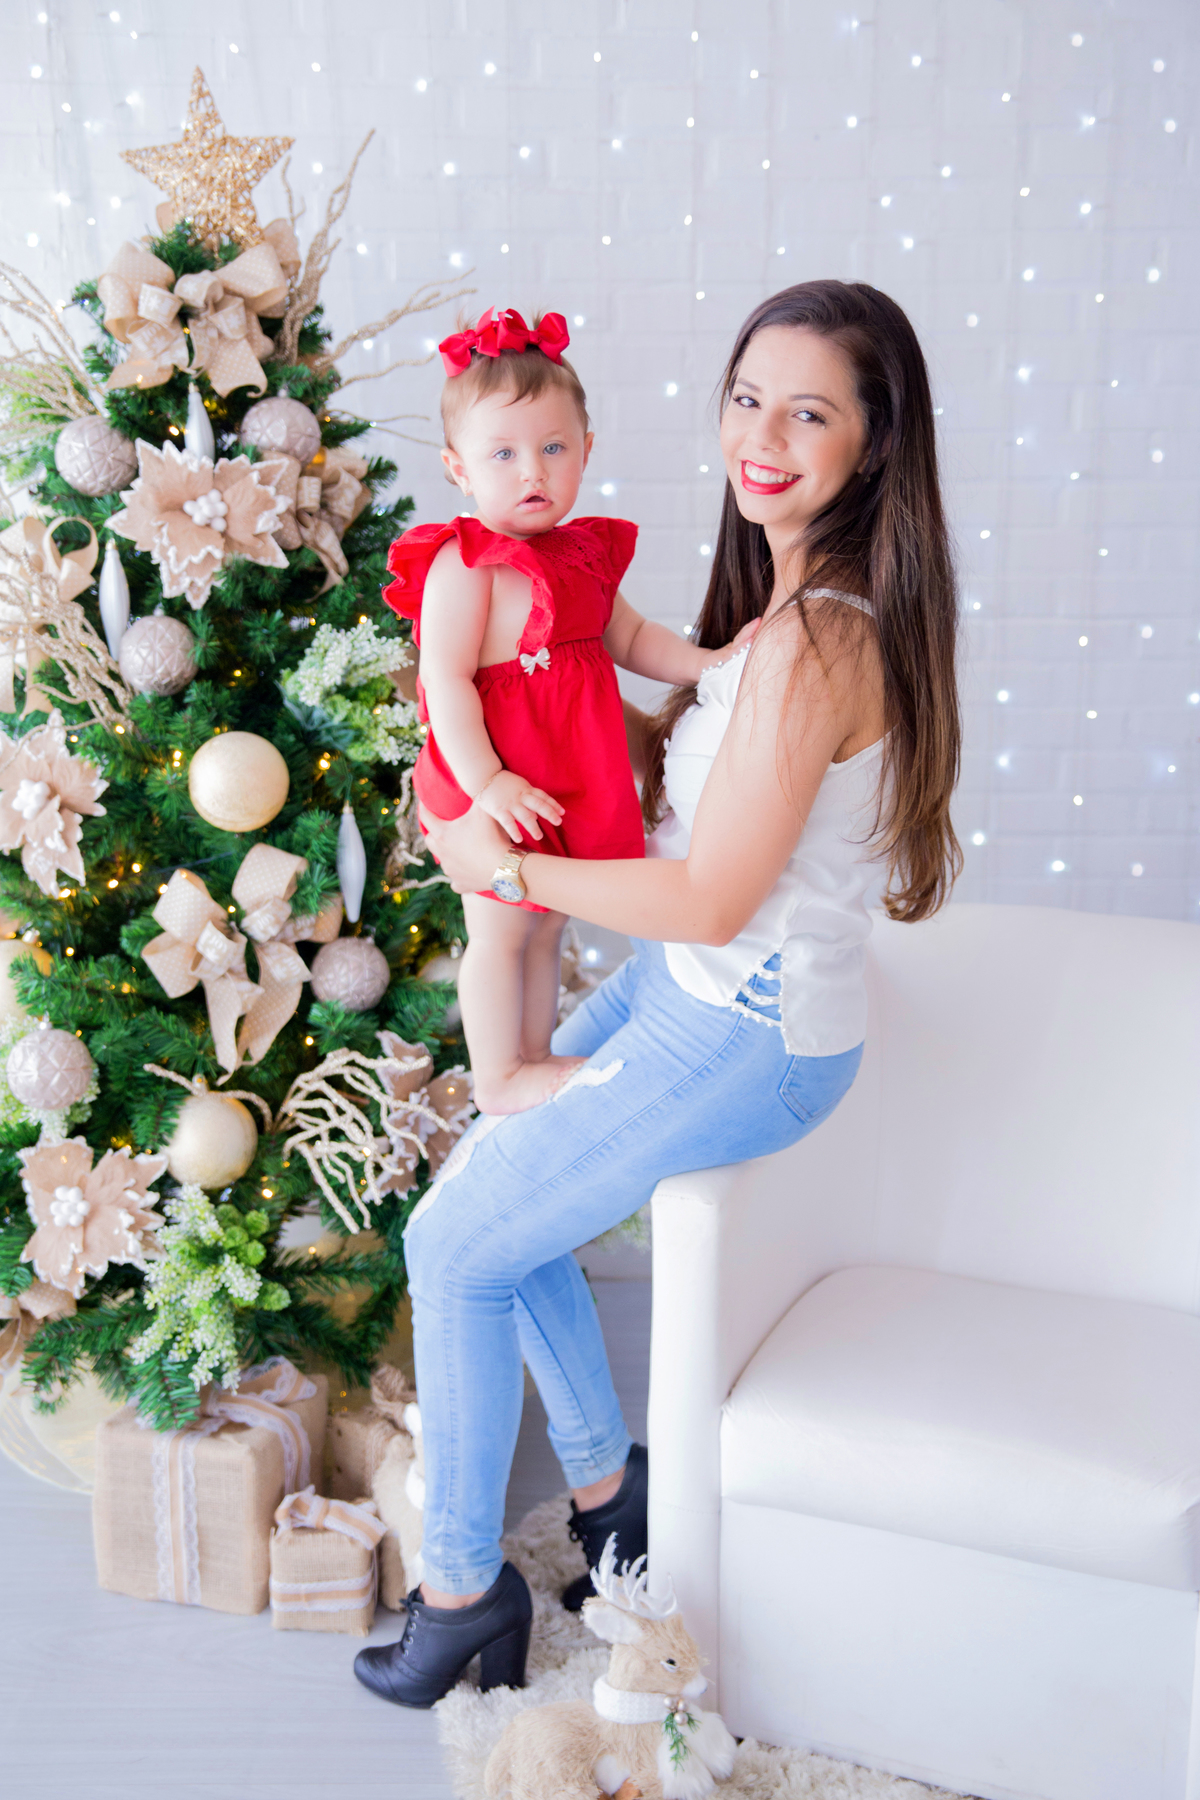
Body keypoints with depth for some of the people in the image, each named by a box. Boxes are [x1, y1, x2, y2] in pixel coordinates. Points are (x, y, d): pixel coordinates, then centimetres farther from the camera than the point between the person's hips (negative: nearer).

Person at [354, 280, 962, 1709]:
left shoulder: (814, 644, -27)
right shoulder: (806, 597, 4)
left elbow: (712, 898, -25)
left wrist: (502, 867, -15)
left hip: (747, 1039, -10)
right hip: (690, 988, 10)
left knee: (454, 1244, 0)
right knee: (485, 1176, 17)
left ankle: (463, 1583, 21)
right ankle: (609, 1486, 31)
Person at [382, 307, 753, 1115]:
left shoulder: (586, 555, 8)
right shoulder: (462, 567, -17)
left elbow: (630, 637, 16)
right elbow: (444, 681, -21)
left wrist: (706, 662, 1)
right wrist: (484, 781, -27)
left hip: (568, 782, 8)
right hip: (501, 788, -7)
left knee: (547, 925, 19)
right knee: (501, 929, 6)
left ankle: (535, 1057, 34)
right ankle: (498, 1078, 21)